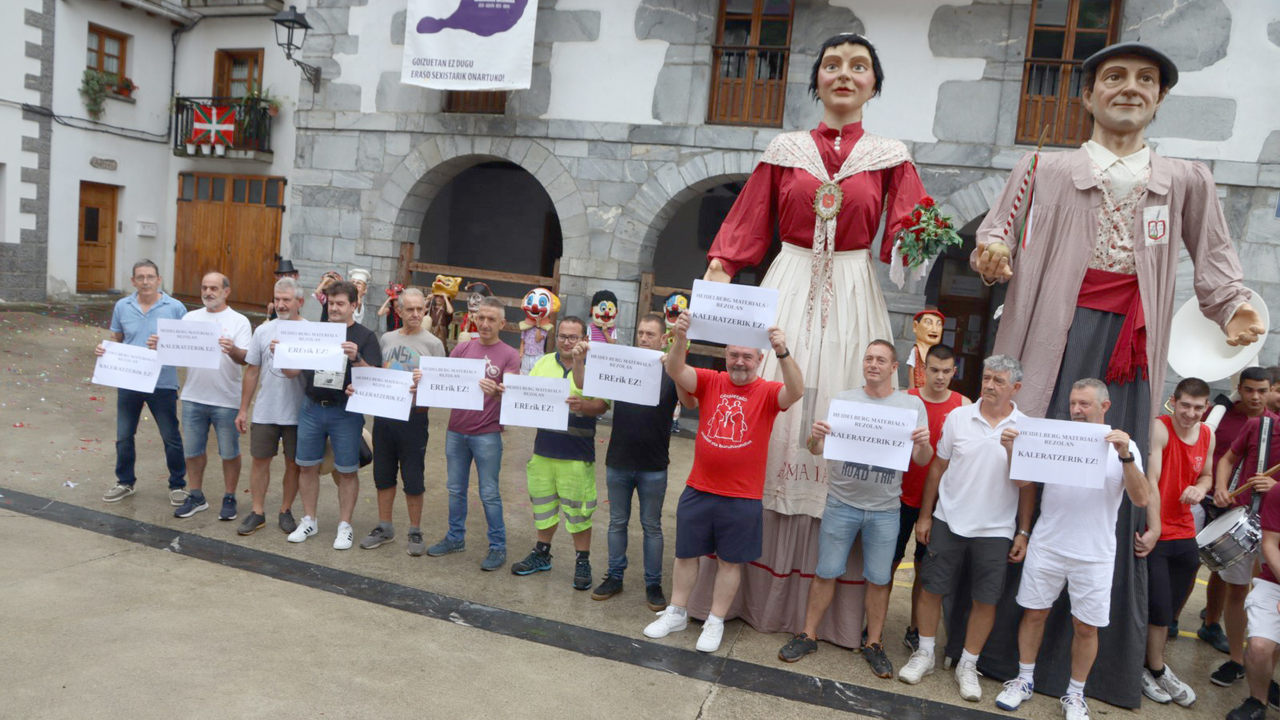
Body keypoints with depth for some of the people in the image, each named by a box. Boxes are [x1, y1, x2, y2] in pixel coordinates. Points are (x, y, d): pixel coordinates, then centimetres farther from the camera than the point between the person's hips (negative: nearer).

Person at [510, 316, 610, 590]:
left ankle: (583, 562, 16)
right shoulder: (543, 363, 9)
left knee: (577, 509, 1)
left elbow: (602, 405, -14)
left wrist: (582, 405, -32)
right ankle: (541, 554, 33)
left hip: (576, 454, -4)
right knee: (543, 503, 16)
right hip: (543, 449, 5)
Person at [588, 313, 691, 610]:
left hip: (653, 467, -2)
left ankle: (653, 584, 18)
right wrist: (582, 358, -17)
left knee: (652, 526, 8)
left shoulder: (671, 372, -4)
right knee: (617, 522, 13)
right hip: (618, 462, 3)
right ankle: (614, 577, 26)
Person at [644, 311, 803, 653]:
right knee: (686, 553, 15)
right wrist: (680, 339, -37)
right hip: (698, 491, 2)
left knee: (730, 561, 11)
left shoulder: (768, 392, -6)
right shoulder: (710, 382, -2)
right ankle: (676, 613, 33)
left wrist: (783, 353, -42)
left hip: (743, 498, -2)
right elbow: (676, 371, -18)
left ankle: (715, 622, 28)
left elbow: (796, 392, -27)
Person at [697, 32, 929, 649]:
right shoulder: (785, 150, 9)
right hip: (787, 289, 0)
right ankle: (752, 586, 11)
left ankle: (825, 599, 12)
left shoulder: (890, 158, 8)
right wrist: (717, 272, -8)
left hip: (852, 297, 0)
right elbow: (747, 227, 6)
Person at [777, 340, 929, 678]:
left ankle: (873, 643, 25)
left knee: (879, 579, 9)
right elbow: (819, 451, 1)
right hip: (841, 503, 0)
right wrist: (816, 438, -22)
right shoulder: (843, 399, 2)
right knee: (826, 573, 6)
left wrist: (925, 444, -23)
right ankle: (808, 635, 20)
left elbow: (921, 461, -1)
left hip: (885, 510, 0)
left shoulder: (912, 405, 2)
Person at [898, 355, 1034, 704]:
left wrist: (1023, 533, 0)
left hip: (995, 530, 0)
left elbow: (1028, 485, 2)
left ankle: (968, 666, 24)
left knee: (986, 599, 6)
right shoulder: (958, 417, -2)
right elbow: (938, 467, 4)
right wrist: (924, 515, 3)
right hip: (948, 521, 1)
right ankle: (925, 655, 25)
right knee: (931, 589, 6)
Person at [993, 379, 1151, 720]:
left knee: (1086, 627, 9)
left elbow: (1141, 499, -13)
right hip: (1046, 546, 1)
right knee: (1034, 613, 10)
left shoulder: (1123, 446, -3)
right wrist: (1011, 450, -17)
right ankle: (1024, 680, 28)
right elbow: (1023, 480, 1)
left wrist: (1126, 456, -26)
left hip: (1094, 554, -1)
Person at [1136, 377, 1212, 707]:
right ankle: (1156, 671, 17)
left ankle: (1152, 665, 32)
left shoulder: (1207, 435, 6)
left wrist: (1200, 488, -4)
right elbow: (1151, 479, -21)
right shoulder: (1160, 428, -15)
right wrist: (1153, 530, -25)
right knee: (1159, 608, -3)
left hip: (1184, 534, 6)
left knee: (1169, 608, 15)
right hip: (1153, 534, -6)